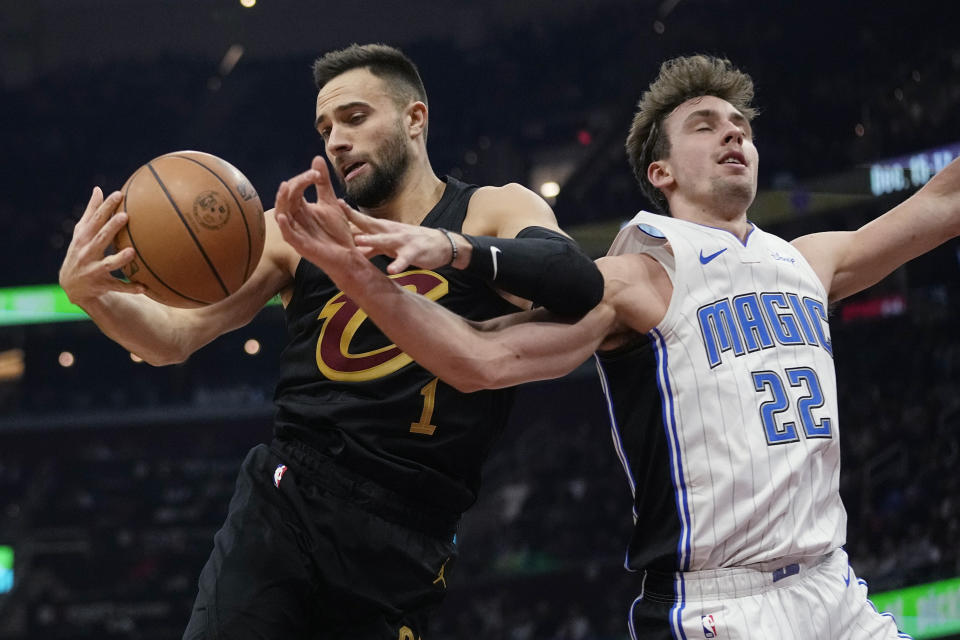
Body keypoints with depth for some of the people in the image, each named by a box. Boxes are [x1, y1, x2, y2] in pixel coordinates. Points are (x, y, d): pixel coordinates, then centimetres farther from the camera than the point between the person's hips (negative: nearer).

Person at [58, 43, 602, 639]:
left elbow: (580, 285, -15)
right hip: (283, 509, 2)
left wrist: (451, 247, -32)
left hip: (402, 553, -1)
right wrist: (88, 292, -15)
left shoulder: (494, 212, 6)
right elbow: (175, 336, 7)